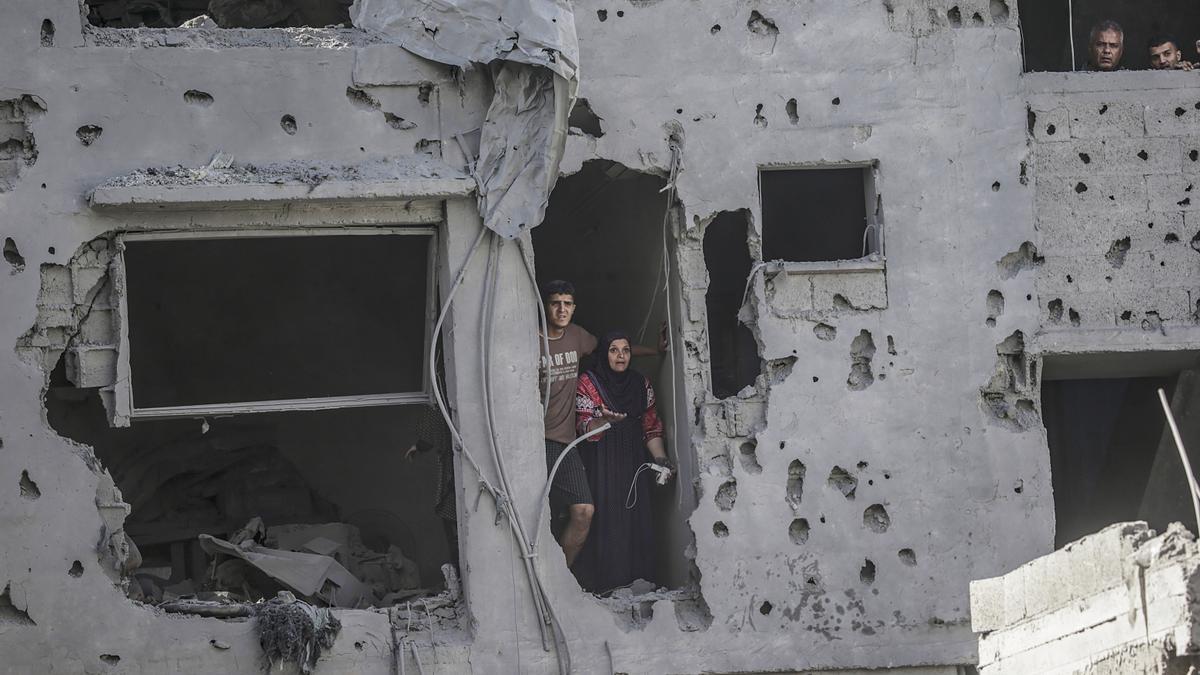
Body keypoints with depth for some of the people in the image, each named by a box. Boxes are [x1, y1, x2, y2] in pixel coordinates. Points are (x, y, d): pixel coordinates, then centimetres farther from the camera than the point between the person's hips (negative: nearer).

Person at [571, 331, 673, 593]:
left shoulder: (641, 384, 10)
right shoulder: (588, 382, -2)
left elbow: (651, 426, 13)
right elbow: (584, 425, -9)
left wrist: (660, 459, 1)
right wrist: (606, 419, -30)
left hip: (634, 462, 4)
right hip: (602, 462, -4)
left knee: (637, 520, -1)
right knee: (606, 518, -10)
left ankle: (636, 578, 5)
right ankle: (603, 583, -6)